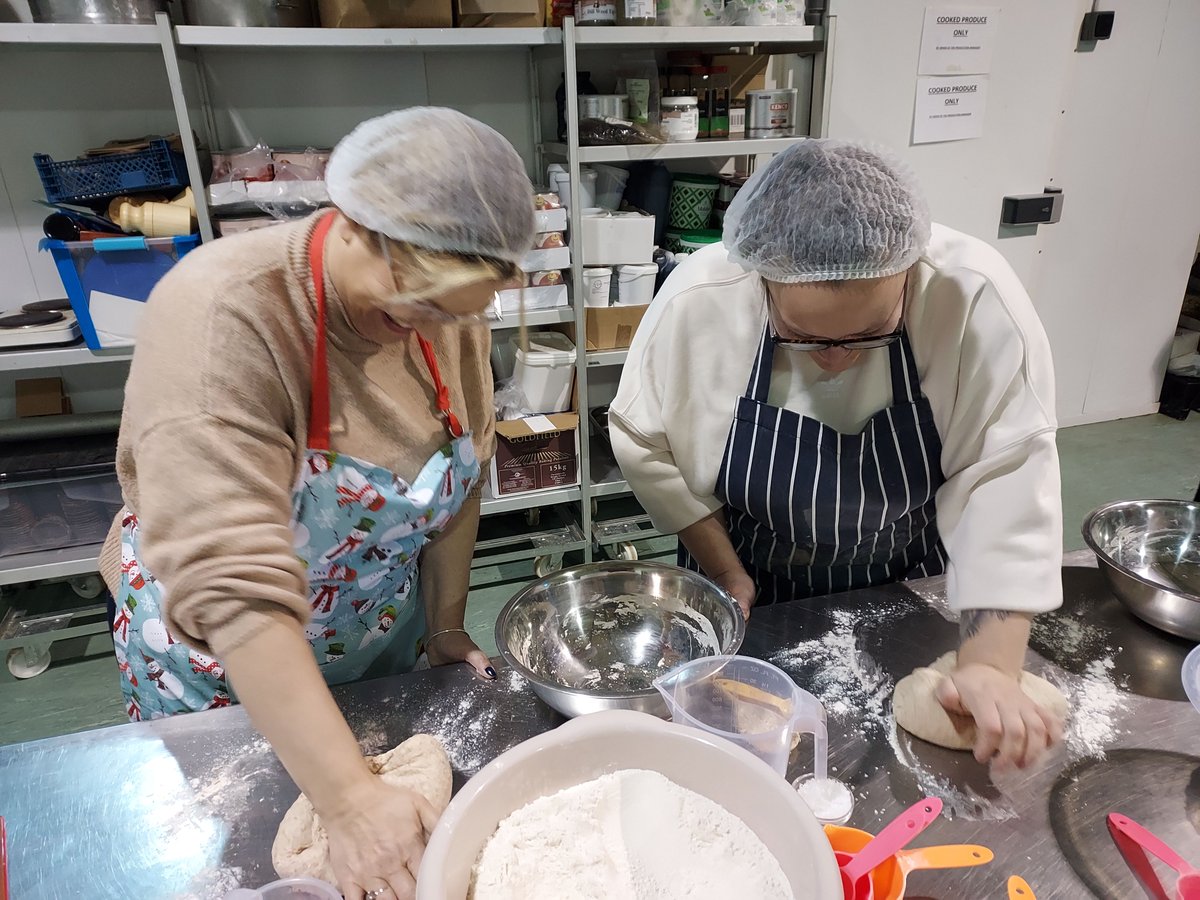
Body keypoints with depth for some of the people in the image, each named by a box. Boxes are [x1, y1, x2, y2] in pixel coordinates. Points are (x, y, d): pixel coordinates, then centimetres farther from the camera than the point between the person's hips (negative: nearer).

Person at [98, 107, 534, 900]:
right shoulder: (224, 313, -33)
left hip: (381, 642, 5)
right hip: (218, 656, -4)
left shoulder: (449, 305, -15)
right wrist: (349, 798, -37)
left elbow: (458, 478, -3)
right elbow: (234, 587, -38)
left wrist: (446, 625, 1)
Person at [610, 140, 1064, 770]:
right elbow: (645, 443, -14)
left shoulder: (975, 298, -29)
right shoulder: (697, 301, -28)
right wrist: (726, 573, -13)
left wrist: (991, 665, -32)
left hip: (906, 588, 1)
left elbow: (1007, 478, -26)